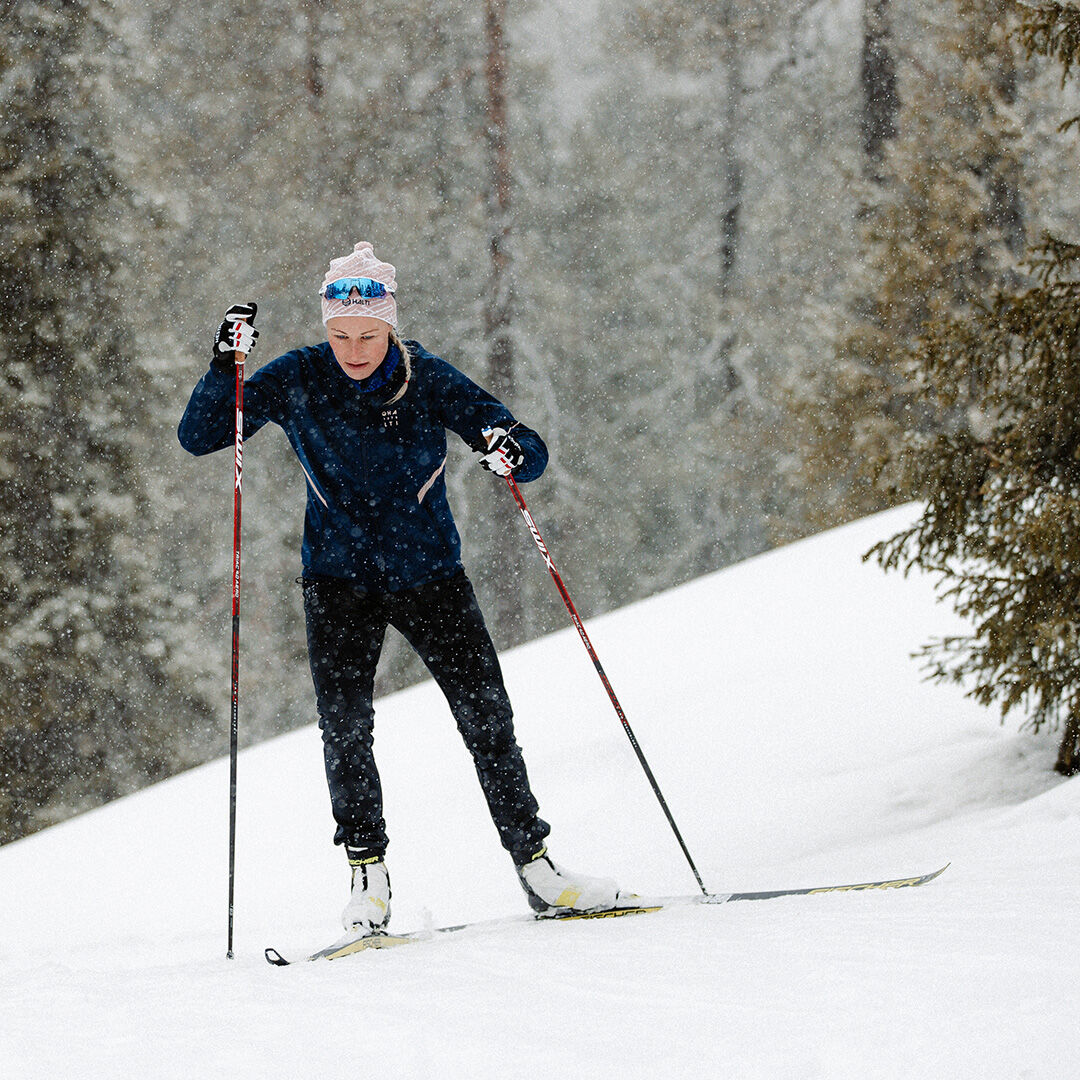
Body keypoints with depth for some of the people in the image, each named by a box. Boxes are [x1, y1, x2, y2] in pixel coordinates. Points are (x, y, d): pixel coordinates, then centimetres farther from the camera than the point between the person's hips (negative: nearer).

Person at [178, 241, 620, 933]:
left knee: (485, 713, -7)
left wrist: (513, 452, -35)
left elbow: (532, 456, -10)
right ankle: (368, 873, -5)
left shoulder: (428, 380, -11)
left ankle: (535, 864, 3)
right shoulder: (298, 381, -9)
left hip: (429, 571, 0)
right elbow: (198, 437, -9)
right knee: (344, 718, -17)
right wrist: (226, 367, -26)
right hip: (340, 576, 0)